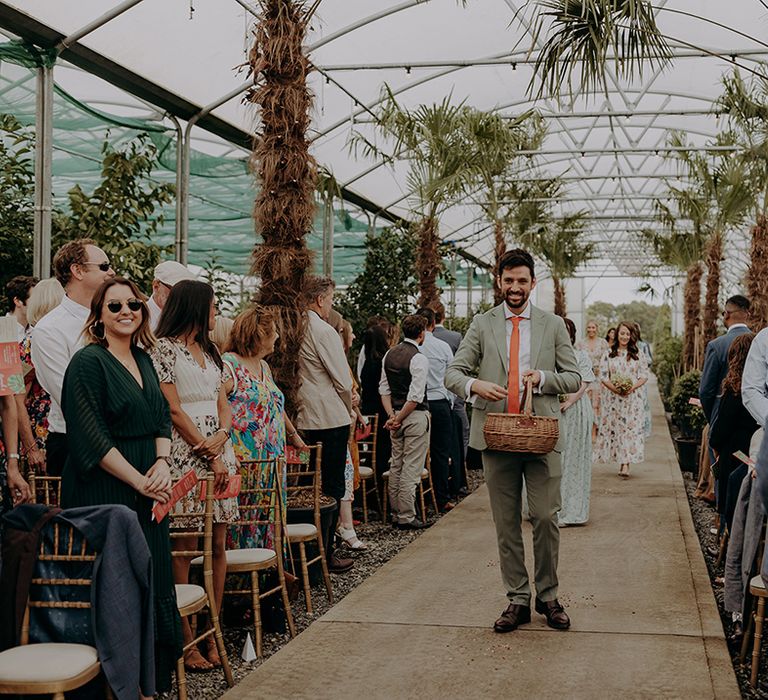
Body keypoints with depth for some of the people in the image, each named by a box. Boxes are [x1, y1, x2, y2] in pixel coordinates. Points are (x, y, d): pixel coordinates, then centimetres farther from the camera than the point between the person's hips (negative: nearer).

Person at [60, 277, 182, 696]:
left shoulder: (143, 360, 13)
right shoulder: (88, 362, -9)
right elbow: (91, 437, -15)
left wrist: (162, 464, -5)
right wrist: (138, 480, -16)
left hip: (147, 490, 7)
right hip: (104, 493, -7)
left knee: (152, 578, 10)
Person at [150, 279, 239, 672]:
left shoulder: (209, 351, 19)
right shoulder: (164, 348, -4)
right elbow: (173, 409, -9)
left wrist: (221, 437, -4)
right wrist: (209, 454, -10)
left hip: (219, 452, 7)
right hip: (185, 456, -7)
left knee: (218, 544, 5)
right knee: (184, 546, -5)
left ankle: (212, 634, 12)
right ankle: (185, 642, 0)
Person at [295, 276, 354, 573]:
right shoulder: (324, 331, -14)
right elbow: (343, 381, -14)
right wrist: (348, 410, 5)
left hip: (304, 419, 8)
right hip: (331, 418, -8)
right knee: (331, 487, 0)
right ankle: (325, 554, 3)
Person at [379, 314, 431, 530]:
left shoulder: (389, 354, 8)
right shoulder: (419, 359, -15)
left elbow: (384, 389, 8)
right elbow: (415, 396, -19)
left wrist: (392, 415, 3)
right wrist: (398, 419, -11)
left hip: (397, 415, 8)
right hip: (416, 416, -8)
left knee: (396, 464, 13)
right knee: (411, 467, -3)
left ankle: (396, 514, 20)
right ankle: (407, 517, 0)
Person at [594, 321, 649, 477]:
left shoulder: (638, 355, 7)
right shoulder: (608, 354, 7)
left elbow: (644, 376, 4)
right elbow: (602, 376, 1)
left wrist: (632, 387, -13)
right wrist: (614, 388, -15)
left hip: (633, 397, -1)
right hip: (613, 398, 1)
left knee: (630, 429, -9)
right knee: (615, 429, 2)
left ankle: (625, 465, -13)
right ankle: (621, 461, 13)